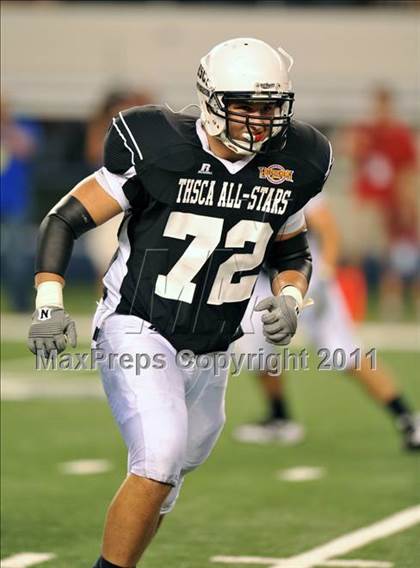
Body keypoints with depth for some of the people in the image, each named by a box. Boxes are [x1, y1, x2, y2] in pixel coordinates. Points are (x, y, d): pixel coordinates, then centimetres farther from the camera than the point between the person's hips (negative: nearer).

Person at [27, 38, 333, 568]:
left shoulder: (288, 169, 0)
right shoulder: (158, 151, -15)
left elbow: (293, 255, 18)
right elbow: (65, 220, -8)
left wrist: (289, 300, -3)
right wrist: (49, 303, -20)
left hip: (209, 354, 6)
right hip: (137, 333, -6)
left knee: (160, 488, 14)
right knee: (161, 459, -25)